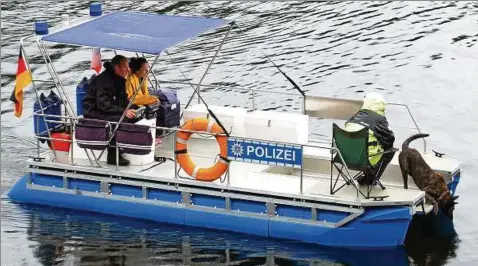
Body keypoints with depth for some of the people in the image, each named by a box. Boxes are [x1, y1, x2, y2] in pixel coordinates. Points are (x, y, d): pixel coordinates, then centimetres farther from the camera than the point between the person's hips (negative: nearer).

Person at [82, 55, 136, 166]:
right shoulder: (104, 80, -22)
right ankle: (113, 156, -27)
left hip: (105, 111, 9)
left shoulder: (119, 80, 7)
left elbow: (123, 100, 13)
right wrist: (124, 111, -33)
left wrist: (132, 109, -8)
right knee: (119, 119, -31)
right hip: (94, 112, -9)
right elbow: (103, 104, -30)